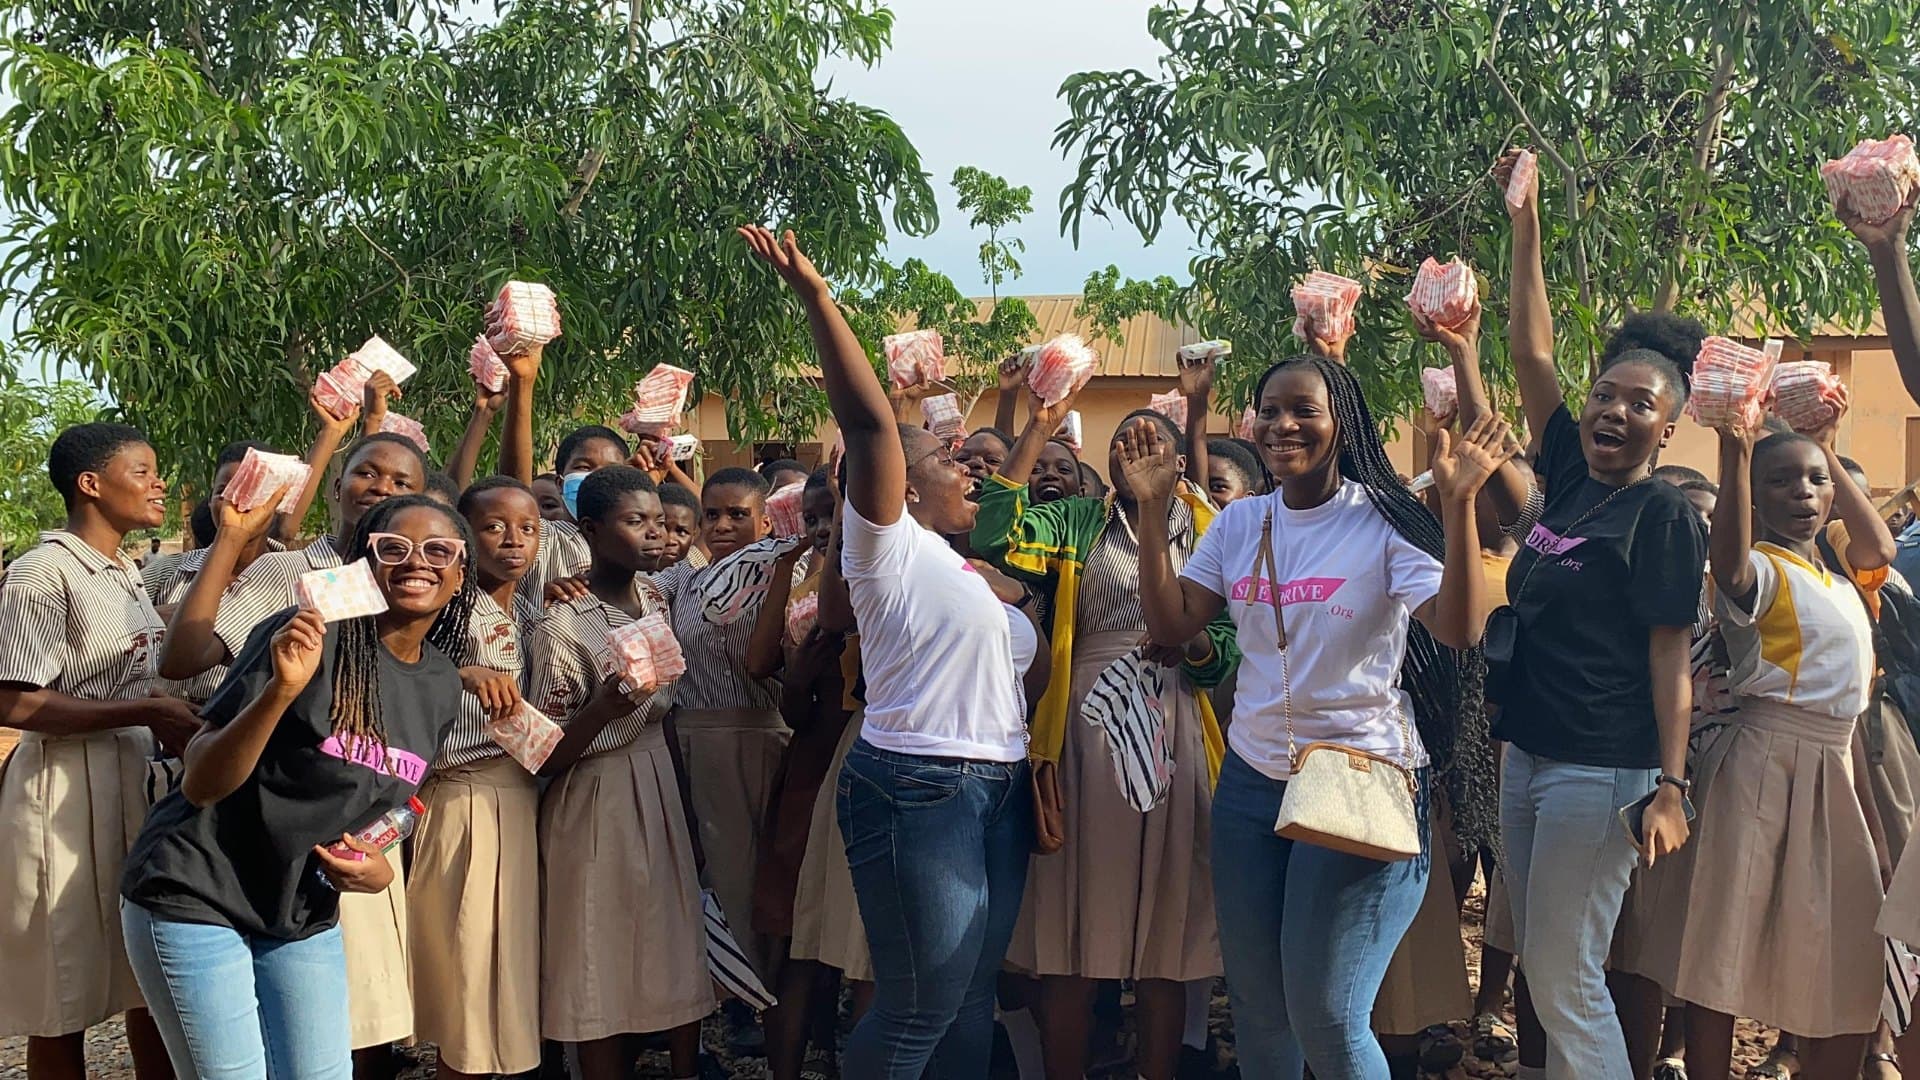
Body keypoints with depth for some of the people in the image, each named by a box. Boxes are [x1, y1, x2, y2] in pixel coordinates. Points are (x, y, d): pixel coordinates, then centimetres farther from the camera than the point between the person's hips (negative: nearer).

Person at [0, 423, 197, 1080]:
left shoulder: (127, 573, 13)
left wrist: (175, 723, 4)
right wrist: (151, 713, -19)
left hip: (142, 780, 8)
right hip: (69, 793, -8)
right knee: (65, 1001, 2)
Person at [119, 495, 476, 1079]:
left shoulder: (442, 683, 2)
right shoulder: (308, 636, -17)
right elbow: (200, 783, -18)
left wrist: (380, 868, -4)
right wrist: (282, 688, -33)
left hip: (304, 915, 6)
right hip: (197, 896, -6)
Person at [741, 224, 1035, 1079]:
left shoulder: (955, 560, 18)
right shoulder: (888, 545, -7)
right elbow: (868, 420, -18)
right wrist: (815, 297, -23)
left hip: (996, 785, 9)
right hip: (918, 787, -9)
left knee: (974, 997, 14)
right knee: (921, 1006, -5)